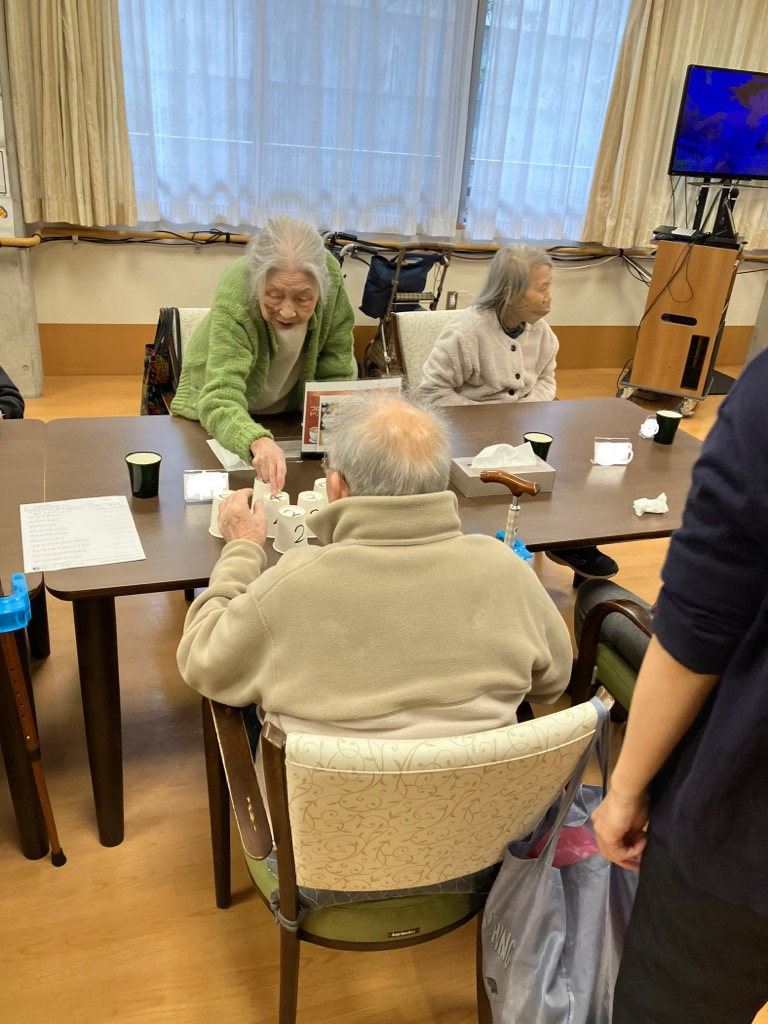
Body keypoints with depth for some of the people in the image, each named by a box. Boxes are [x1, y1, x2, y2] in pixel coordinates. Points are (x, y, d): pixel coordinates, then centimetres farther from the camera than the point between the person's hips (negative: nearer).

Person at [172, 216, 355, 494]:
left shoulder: (329, 272, -25)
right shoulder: (233, 299, -35)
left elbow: (336, 367, -11)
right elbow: (220, 402, -44)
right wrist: (257, 442, -64)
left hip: (292, 406, 2)